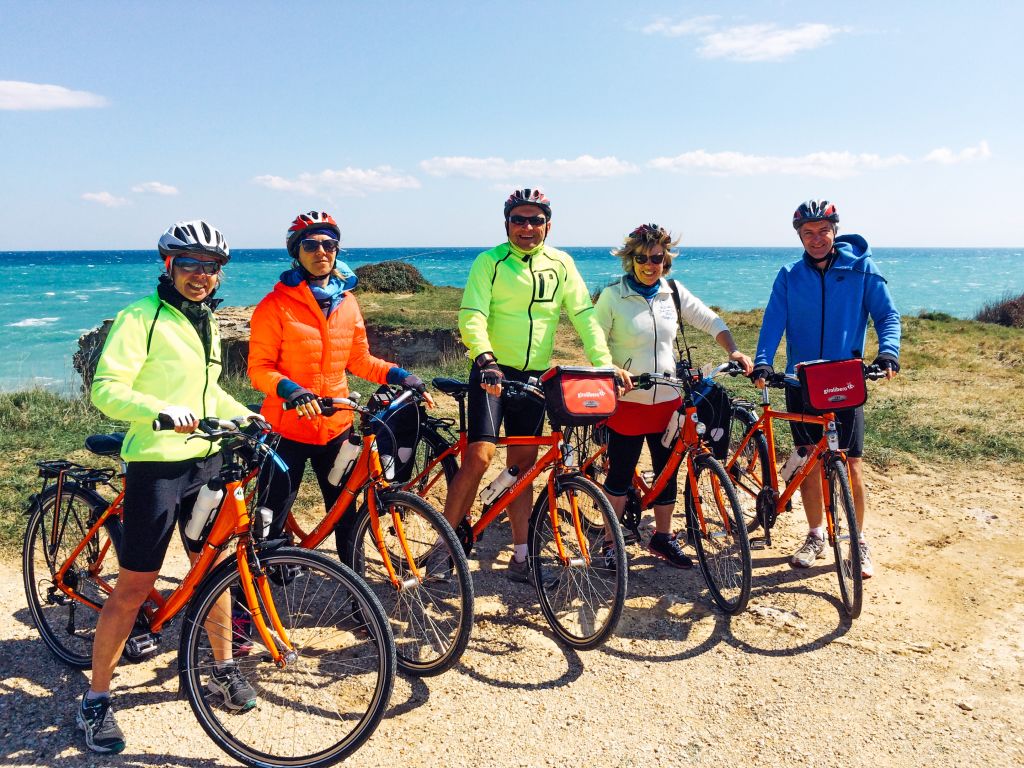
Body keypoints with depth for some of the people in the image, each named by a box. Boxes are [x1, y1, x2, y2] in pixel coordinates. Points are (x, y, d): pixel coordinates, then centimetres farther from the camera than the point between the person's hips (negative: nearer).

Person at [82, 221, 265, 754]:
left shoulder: (206, 322, 14)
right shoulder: (141, 317, -10)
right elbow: (106, 389, -19)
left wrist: (248, 416, 14)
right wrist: (163, 412, -34)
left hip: (206, 462, 7)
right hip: (156, 465, -7)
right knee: (133, 588, 0)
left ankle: (224, 670, 32)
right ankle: (95, 700, 17)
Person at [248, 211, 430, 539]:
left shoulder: (347, 301, 6)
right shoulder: (276, 303, -7)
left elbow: (360, 360, 12)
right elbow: (259, 368, -9)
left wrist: (399, 375, -3)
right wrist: (291, 390, -28)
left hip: (337, 428, 4)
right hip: (288, 429, -3)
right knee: (271, 523, 5)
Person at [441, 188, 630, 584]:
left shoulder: (561, 264, 6)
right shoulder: (490, 262, -5)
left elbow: (584, 315, 2)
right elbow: (472, 317, -15)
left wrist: (604, 362, -11)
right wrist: (485, 358, -33)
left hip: (534, 376, 4)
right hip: (493, 372, -4)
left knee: (523, 466, 9)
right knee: (480, 456, -17)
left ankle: (521, 558, 18)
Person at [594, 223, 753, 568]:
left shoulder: (674, 291, 4)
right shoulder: (613, 295, -6)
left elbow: (711, 321, 7)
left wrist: (733, 350, -9)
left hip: (667, 400, 4)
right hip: (627, 400, -4)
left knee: (667, 472, 12)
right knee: (620, 474, 5)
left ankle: (662, 537, 29)